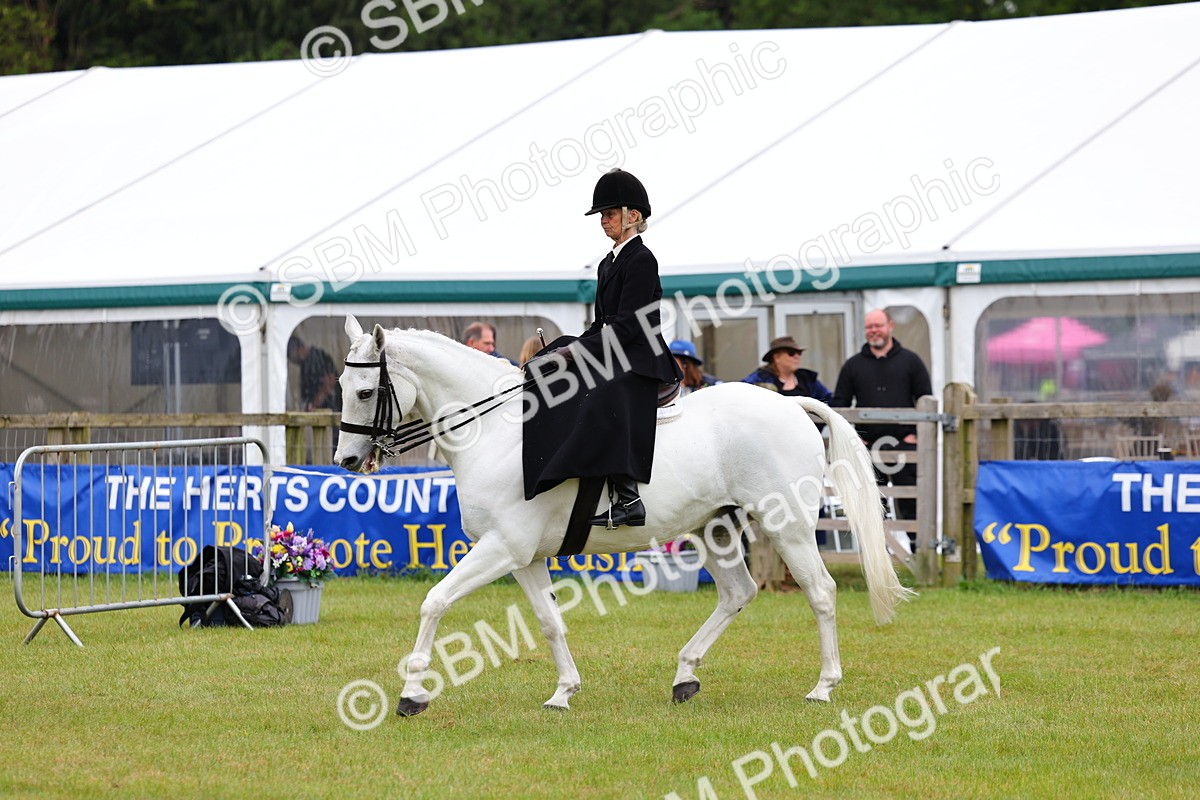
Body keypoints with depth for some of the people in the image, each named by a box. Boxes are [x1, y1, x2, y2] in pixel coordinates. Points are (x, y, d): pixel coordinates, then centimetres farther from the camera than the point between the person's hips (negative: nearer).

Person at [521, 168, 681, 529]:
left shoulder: (641, 261, -9)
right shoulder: (608, 264, 20)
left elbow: (627, 327, -17)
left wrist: (576, 351, -19)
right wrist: (568, 351, 7)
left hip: (639, 363, -11)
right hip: (611, 357, 11)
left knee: (601, 403, -36)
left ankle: (627, 498, -40)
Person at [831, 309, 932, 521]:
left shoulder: (910, 361, 6)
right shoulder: (853, 365, 11)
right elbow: (839, 404, 11)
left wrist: (917, 433, -5)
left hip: (904, 444, -2)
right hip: (867, 447, 2)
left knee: (911, 503, 0)